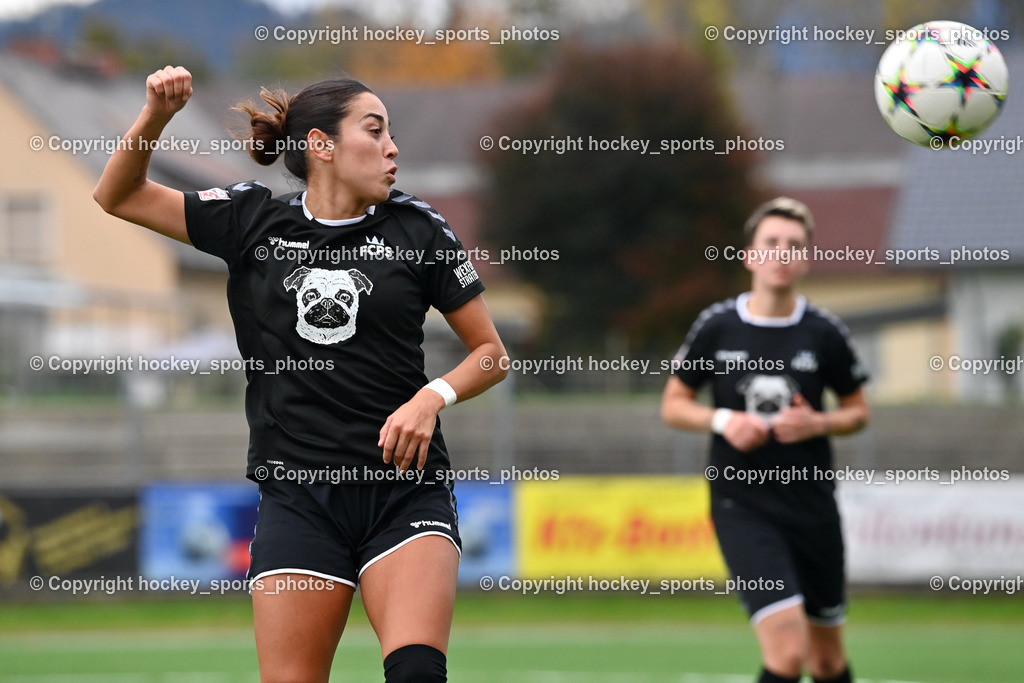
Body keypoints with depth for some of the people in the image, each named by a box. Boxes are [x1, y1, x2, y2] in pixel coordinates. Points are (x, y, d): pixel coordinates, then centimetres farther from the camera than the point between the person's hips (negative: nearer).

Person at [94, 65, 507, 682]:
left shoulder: (416, 228, 5)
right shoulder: (253, 221, 6)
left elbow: (491, 351, 11)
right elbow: (119, 196, 13)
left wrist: (432, 398, -9)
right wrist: (157, 114, -4)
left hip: (406, 487, -1)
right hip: (298, 497, 1)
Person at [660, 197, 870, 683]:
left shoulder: (825, 333, -1)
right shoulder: (716, 328, -3)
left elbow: (857, 411, 10)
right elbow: (673, 405, 6)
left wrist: (817, 423, -11)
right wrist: (722, 421, -13)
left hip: (813, 505, 3)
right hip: (742, 508, -2)